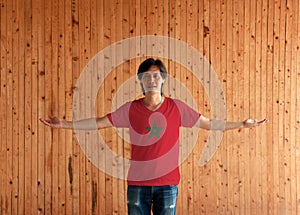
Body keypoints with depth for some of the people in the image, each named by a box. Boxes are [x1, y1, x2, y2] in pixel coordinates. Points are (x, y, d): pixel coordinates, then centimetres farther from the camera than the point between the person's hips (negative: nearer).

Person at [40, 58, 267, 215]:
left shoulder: (177, 108, 0)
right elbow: (99, 122, 4)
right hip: (138, 182, 1)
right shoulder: (131, 109, 0)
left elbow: (209, 124, 4)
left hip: (167, 182, 0)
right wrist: (65, 124, -1)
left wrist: (242, 124, 0)